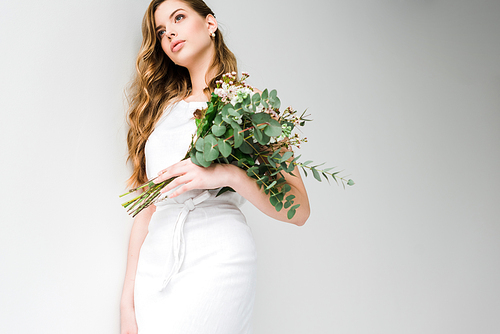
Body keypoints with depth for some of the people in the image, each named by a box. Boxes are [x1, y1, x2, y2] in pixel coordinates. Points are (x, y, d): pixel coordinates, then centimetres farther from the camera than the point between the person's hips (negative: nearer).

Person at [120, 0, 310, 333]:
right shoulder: (161, 107, 14)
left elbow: (298, 210, -3)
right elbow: (147, 204, 10)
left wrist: (228, 174, -18)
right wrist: (129, 299, 6)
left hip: (217, 258, -4)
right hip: (154, 261, 4)